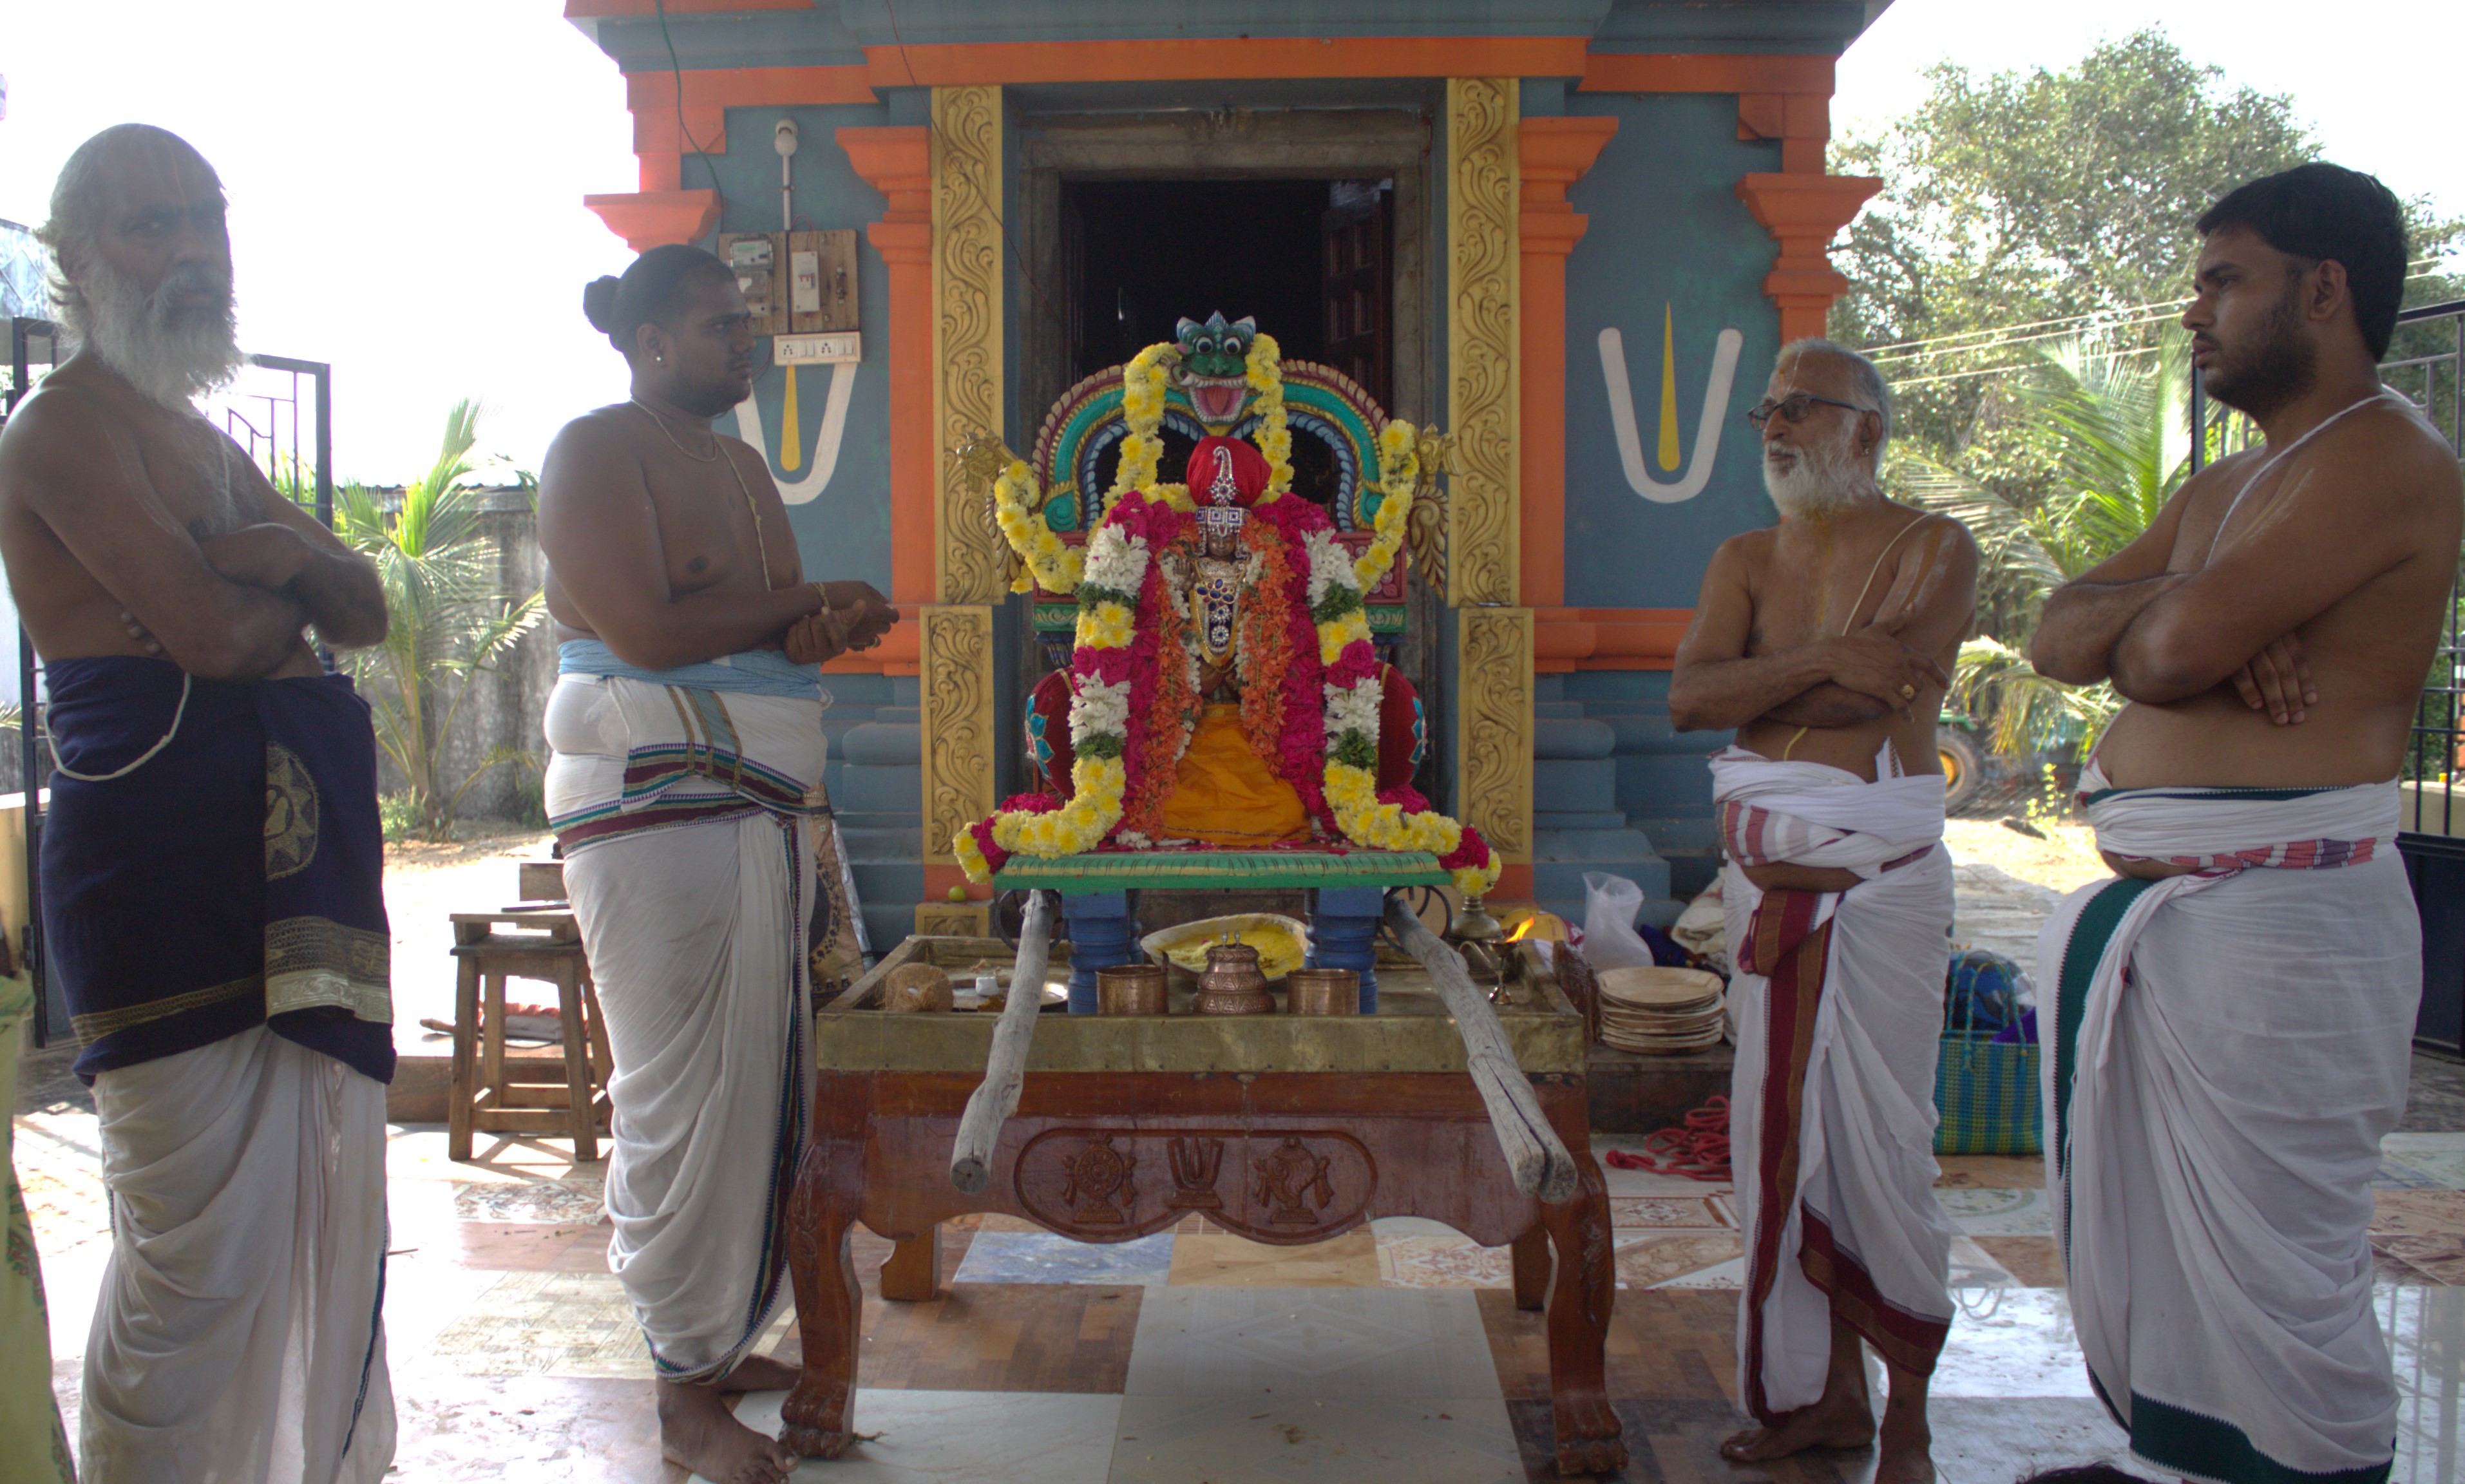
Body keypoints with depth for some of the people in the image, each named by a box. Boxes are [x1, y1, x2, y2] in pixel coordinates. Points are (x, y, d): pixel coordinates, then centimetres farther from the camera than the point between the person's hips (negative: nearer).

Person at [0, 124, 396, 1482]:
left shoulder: (204, 440, 22)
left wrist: (287, 561, -6)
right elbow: (219, 632, -17)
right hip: (156, 847, -8)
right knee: (203, 1243, -4)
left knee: (323, 1216, 13)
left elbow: (367, 611, 17)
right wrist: (294, 591, 5)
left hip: (293, 849, 9)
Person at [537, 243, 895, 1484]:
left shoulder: (742, 464, 20)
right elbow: (648, 630, -16)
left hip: (765, 801, 8)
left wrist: (820, 631, -6)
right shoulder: (596, 451, -5)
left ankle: (722, 1337, 25)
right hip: (654, 806, -8)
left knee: (761, 1082, 10)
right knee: (683, 1092, -4)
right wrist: (804, 604, -4)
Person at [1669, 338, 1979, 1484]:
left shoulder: (1935, 548, 0)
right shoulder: (1745, 559, 13)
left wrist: (1752, 693, -5)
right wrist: (1822, 660, -14)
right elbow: (1686, 698, -3)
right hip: (1766, 872, 5)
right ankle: (1831, 1391, 21)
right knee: (1787, 1131, 7)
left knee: (1881, 1140, -2)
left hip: (1882, 871, -4)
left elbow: (1881, 688, -16)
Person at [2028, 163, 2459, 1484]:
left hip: (2274, 919, -9)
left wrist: (2144, 623, 3)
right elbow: (2056, 638, 12)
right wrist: (2170, 615, -8)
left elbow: (2172, 650, -21)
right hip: (2141, 913, 10)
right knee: (2138, 1252, 17)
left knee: (2266, 1278, -2)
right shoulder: (2222, 489, 20)